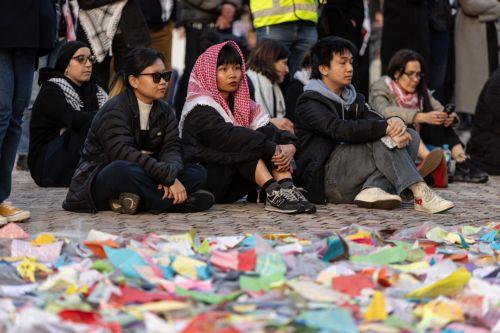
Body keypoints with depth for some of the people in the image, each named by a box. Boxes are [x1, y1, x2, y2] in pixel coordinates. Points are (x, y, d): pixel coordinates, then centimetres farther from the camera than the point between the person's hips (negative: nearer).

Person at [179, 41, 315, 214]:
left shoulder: (243, 104, 14)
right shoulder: (200, 108, -10)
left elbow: (271, 132, 1)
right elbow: (227, 137, -27)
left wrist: (289, 147, -22)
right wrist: (273, 149, -31)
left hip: (232, 189, 7)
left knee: (269, 134, -11)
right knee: (242, 142, -27)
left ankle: (287, 187, -30)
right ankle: (273, 192, -36)